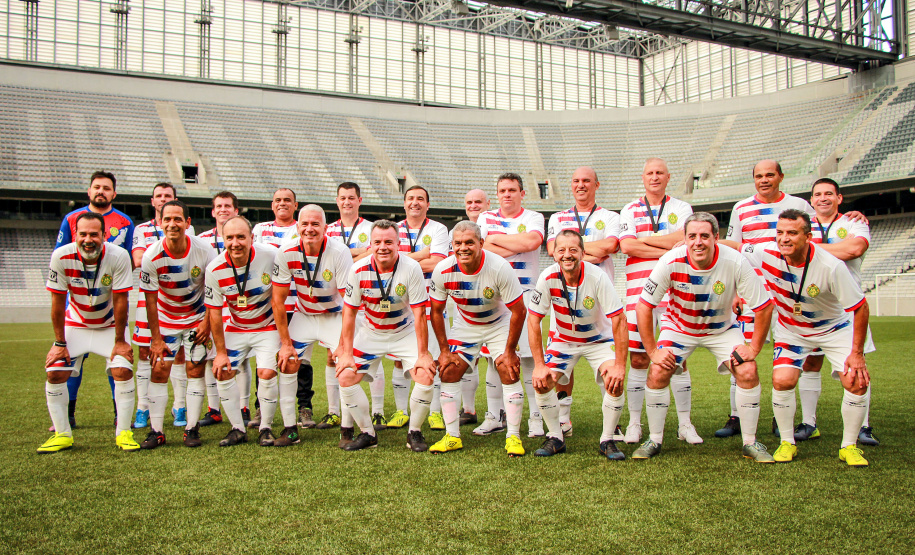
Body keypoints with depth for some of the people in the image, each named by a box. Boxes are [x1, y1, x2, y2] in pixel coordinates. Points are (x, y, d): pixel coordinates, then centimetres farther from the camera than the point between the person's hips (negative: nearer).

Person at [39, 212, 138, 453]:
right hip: (75, 324, 1)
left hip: (109, 325, -1)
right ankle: (62, 434, 7)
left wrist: (119, 341, -14)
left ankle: (123, 433, -3)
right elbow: (58, 302, -13)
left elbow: (120, 302, -19)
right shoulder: (61, 257, -22)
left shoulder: (118, 257, -26)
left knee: (123, 371, -17)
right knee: (54, 373, -10)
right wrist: (59, 343, -10)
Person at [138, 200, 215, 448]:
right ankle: (156, 431, 3)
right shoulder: (151, 256, -19)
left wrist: (207, 322, -9)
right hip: (166, 318, 0)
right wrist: (156, 338, -9)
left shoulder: (204, 250, -20)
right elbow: (150, 299, -10)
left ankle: (192, 429, 5)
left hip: (198, 316, 0)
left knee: (195, 370, -4)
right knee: (159, 370, -5)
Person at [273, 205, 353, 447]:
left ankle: (348, 426, -4)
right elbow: (278, 301, -8)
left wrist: (345, 343, -24)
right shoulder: (286, 253, -16)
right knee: (287, 365, -9)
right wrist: (285, 342, -7)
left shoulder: (339, 252, -24)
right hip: (303, 315, 3)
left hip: (334, 315, -2)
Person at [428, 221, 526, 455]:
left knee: (510, 372, -14)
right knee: (448, 372, -7)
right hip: (465, 326, 3)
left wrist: (509, 351, -16)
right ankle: (452, 436, 6)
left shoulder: (500, 267, -30)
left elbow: (518, 311, -19)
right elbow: (436, 310, -6)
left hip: (499, 325, -2)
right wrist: (444, 350, -6)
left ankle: (513, 437, -1)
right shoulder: (443, 271, -22)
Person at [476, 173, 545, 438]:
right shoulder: (486, 218, 13)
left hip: (525, 293, -2)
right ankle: (494, 416, 12)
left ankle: (535, 417, 2)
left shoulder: (533, 218, 7)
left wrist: (495, 239, -5)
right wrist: (518, 245, -8)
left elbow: (532, 241, -15)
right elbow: (481, 248, -4)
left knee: (529, 356, -6)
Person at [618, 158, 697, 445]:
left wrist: (644, 238, -4)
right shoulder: (630, 210, 11)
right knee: (638, 358, 1)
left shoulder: (681, 208, 10)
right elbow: (626, 246, -5)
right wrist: (667, 250, -9)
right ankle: (634, 424, 10)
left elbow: (682, 240, -9)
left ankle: (685, 424, 11)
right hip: (638, 290, 0)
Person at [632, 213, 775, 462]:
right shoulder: (671, 262, -28)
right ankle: (654, 440, 3)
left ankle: (750, 442, 3)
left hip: (722, 328, 1)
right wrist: (652, 350, -19)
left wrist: (754, 348, -15)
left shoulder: (735, 262, -27)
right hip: (678, 326, 0)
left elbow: (764, 307, -15)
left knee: (748, 372, -17)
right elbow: (643, 306, -20)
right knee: (657, 372, -17)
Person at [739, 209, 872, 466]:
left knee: (857, 382, -15)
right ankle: (787, 443, 4)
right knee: (782, 381, -19)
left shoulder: (831, 266, -30)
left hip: (834, 329, -1)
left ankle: (849, 446, 7)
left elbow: (860, 307, -19)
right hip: (791, 330, 1)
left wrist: (857, 352, -17)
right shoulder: (766, 254, -25)